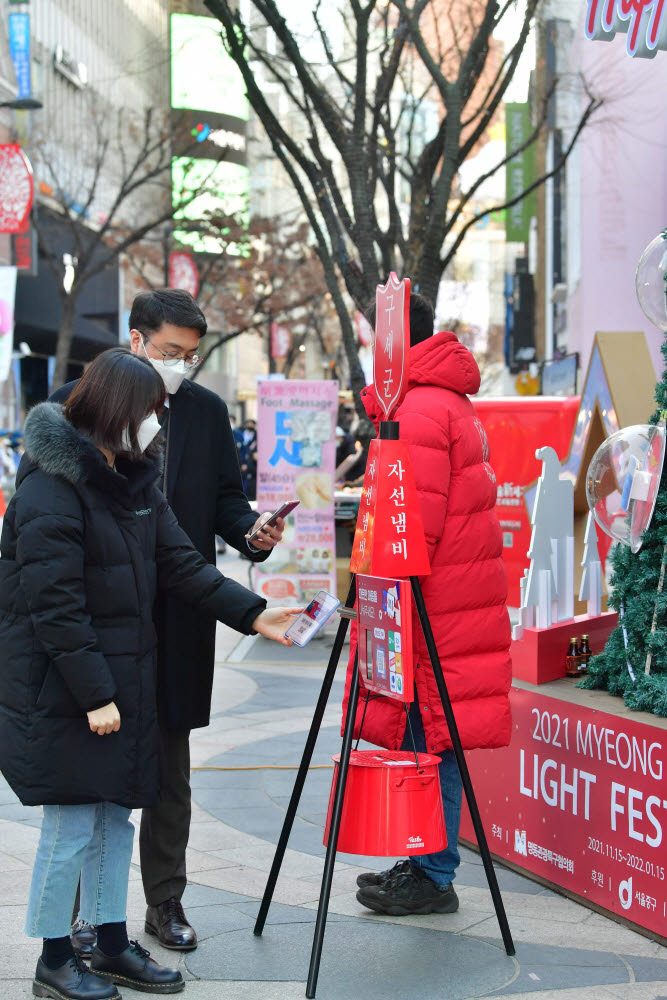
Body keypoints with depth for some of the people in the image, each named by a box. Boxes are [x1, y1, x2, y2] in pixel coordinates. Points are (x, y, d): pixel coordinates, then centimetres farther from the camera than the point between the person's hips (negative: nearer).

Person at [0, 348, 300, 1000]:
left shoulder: (133, 480, 10)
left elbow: (180, 565, 10)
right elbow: (53, 605, -20)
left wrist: (252, 614, 2)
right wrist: (94, 694, -20)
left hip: (123, 680, 9)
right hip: (62, 694, -8)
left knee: (115, 817, 15)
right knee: (72, 825, 0)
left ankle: (112, 947, 28)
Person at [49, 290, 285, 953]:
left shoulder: (206, 411, 6)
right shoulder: (73, 404, -3)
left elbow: (225, 497, 9)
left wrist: (253, 531, -12)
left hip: (177, 624, 3)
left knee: (170, 773, 12)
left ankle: (166, 902, 25)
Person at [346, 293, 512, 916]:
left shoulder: (418, 411, -15)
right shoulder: (450, 402, 18)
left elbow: (414, 529, -19)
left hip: (430, 605, -10)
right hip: (455, 596, 10)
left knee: (431, 739, -3)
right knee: (431, 738, 13)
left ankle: (433, 877, 4)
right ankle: (425, 864, 21)